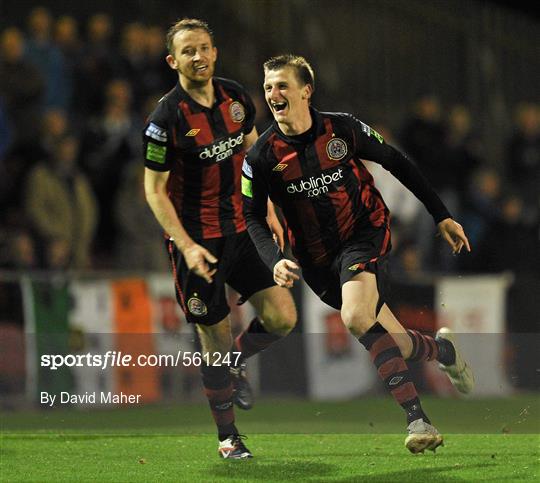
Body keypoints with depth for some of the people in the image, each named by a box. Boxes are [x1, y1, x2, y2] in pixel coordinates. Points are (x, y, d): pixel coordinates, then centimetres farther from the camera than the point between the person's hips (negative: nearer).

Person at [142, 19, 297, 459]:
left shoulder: (236, 97, 0)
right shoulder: (167, 118, -17)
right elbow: (154, 190, -12)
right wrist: (186, 246, -19)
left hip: (239, 228, 5)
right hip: (196, 239, -5)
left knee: (282, 317, -4)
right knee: (216, 338, -1)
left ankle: (236, 362, 27)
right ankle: (227, 436, 16)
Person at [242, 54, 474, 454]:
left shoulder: (341, 129, -10)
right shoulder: (262, 156, -9)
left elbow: (396, 163, 3)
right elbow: (252, 217, -1)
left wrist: (442, 216, 5)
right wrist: (275, 261, -20)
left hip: (365, 233, -3)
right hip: (318, 261, 3)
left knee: (356, 317, -31)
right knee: (394, 347, 1)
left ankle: (416, 418, -25)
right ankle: (443, 350, 35)